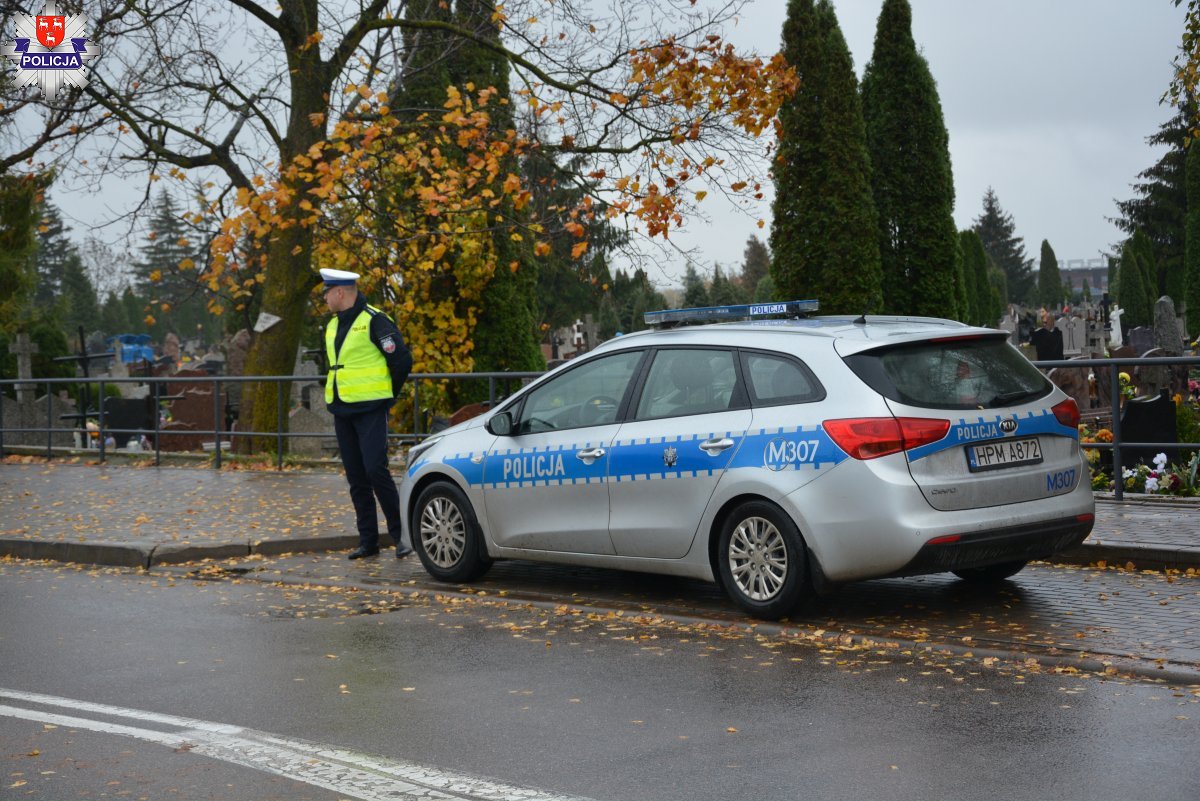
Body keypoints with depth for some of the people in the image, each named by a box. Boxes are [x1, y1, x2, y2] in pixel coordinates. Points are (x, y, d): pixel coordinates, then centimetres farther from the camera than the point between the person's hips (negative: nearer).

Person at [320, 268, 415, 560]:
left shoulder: (374, 321, -11)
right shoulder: (333, 325, 15)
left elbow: (402, 360, -12)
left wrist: (386, 394, -2)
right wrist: (339, 394, 17)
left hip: (370, 411, -8)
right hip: (342, 412, 8)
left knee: (376, 471, -15)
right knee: (356, 479, 7)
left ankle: (400, 534, -5)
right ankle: (368, 541, 12)